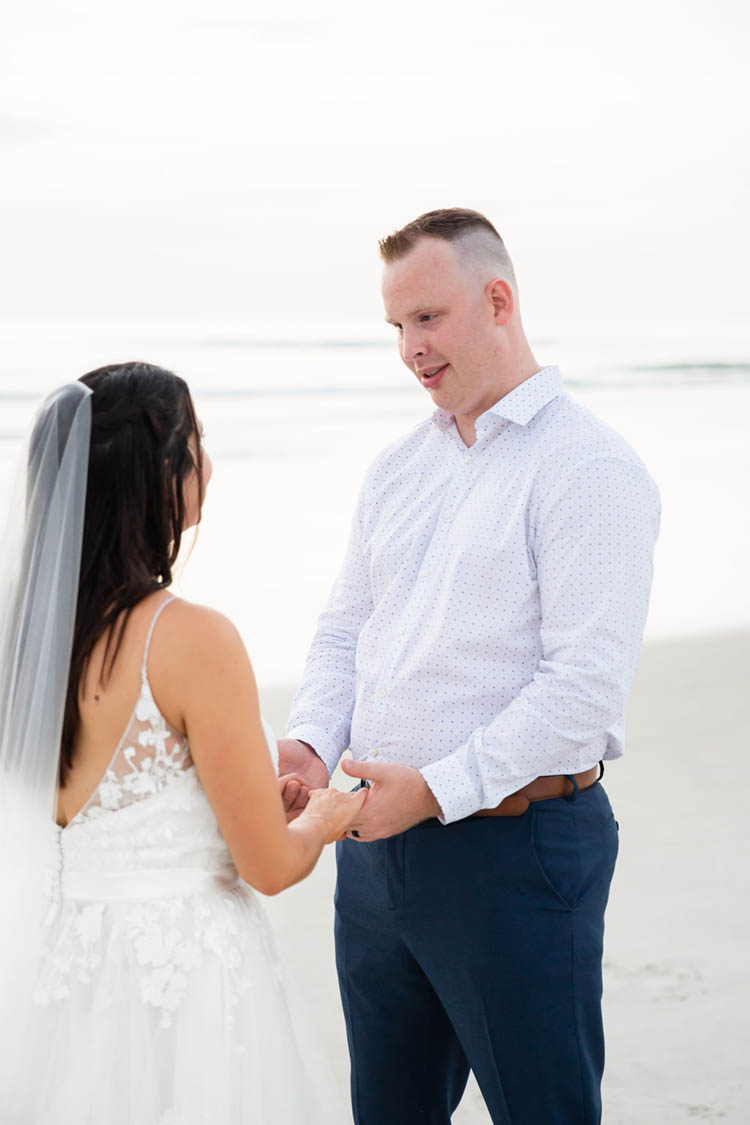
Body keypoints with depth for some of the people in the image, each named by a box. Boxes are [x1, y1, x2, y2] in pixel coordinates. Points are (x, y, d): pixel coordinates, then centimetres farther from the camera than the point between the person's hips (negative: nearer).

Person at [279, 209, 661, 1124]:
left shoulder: (587, 466, -11)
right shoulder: (396, 469, 14)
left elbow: (587, 681, -19)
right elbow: (345, 627, 16)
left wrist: (436, 789, -20)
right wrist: (310, 742, -4)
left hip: (518, 844, -7)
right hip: (377, 840, 7)